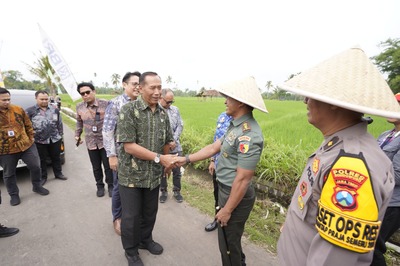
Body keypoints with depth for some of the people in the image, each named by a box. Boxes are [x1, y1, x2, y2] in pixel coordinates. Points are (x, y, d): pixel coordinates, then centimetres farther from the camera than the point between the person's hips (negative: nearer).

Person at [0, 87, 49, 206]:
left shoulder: (18, 109, 0)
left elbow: (28, 125, 8)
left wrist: (31, 138, 7)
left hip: (27, 145, 1)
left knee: (35, 166, 9)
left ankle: (37, 186, 31)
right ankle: (14, 195, 32)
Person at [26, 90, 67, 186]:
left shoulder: (55, 109, 4)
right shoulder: (30, 111, -4)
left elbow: (60, 123, 8)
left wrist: (60, 135, 8)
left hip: (55, 139, 2)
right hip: (39, 141, -2)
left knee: (56, 158, 14)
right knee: (42, 160, 11)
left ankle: (58, 174, 29)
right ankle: (43, 177, 25)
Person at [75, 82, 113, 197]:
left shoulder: (105, 104, -13)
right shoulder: (79, 107, 1)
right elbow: (79, 122, 18)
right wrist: (77, 135, 17)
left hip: (105, 141, -3)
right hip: (91, 143, 4)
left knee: (108, 166, 7)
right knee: (96, 167, 16)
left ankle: (110, 186, 28)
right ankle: (100, 186, 36)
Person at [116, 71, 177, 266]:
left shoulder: (163, 113, 2)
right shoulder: (128, 110, -15)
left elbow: (168, 142, 12)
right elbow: (128, 146, -21)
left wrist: (168, 162, 2)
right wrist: (159, 158, -22)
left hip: (154, 175, 5)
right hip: (131, 175, -4)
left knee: (150, 213, 21)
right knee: (131, 216, 11)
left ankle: (145, 240, 48)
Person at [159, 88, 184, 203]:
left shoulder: (175, 109, 5)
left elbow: (180, 126, 5)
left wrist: (174, 140, -7)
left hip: (175, 147, 3)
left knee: (177, 171, 13)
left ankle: (177, 191, 34)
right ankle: (164, 191, 35)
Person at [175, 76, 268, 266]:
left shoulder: (248, 135, -28)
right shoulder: (236, 125, 3)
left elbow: (242, 180, -26)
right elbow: (214, 147, 8)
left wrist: (227, 210, -17)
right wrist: (187, 159, 7)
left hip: (235, 196, -9)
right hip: (227, 191, 9)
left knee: (228, 244, 14)